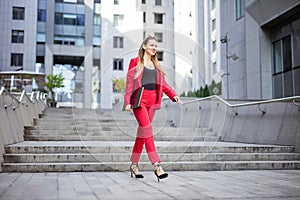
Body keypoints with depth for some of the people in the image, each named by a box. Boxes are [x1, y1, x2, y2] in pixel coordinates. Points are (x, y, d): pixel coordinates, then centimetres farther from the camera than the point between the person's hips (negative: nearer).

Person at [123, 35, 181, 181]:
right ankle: (156, 166, -20)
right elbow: (129, 83, -1)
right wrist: (127, 101, -10)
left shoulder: (156, 65, 21)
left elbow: (162, 83, 16)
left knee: (143, 132, 6)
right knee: (148, 130, -16)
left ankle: (134, 165, 17)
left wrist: (173, 95, 1)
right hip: (139, 99, -6)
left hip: (152, 101, 6)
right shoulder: (135, 62, 5)